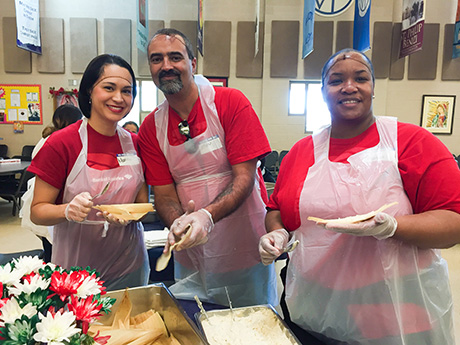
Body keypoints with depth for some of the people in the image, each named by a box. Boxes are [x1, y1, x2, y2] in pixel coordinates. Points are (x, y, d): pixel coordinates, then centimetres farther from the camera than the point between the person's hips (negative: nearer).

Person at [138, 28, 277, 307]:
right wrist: (178, 224, -24)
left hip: (246, 250, -2)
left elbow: (245, 178, -16)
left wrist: (207, 215, -32)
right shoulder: (151, 128, -1)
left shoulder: (231, 103, -12)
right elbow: (164, 195, -3)